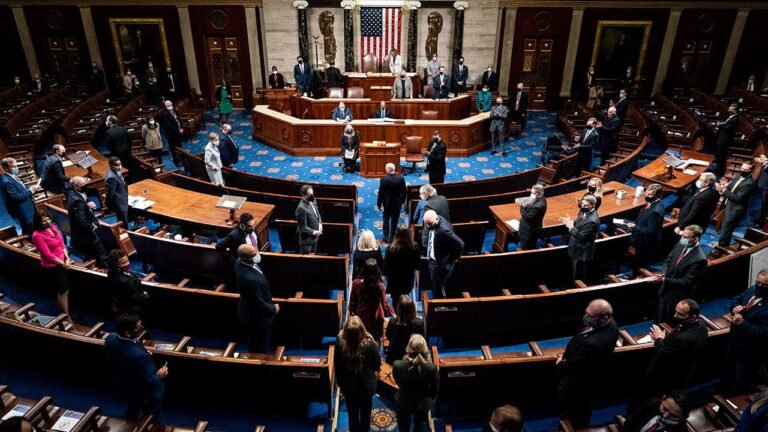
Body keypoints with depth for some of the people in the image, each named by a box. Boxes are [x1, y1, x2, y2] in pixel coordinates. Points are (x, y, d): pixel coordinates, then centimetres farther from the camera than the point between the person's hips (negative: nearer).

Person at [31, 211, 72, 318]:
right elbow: (48, 255, -20)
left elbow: (62, 243, 7)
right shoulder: (37, 235, -20)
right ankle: (67, 318, 15)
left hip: (62, 263, 7)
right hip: (51, 267, -7)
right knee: (63, 292, 2)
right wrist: (63, 263, -12)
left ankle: (66, 314, 33)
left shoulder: (53, 227, 1)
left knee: (65, 291, 17)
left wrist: (67, 259, -5)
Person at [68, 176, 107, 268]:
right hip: (84, 234, -10)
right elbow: (82, 221, -34)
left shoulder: (73, 195, 1)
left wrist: (90, 205, -13)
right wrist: (92, 227, -16)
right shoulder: (77, 200, -29)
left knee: (89, 257, 25)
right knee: (102, 256, 1)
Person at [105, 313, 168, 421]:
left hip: (123, 388, 7)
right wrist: (160, 376, -10)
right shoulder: (139, 355, -45)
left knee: (132, 414, 37)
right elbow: (149, 382, -29)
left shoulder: (111, 338, -23)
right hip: (145, 396, -7)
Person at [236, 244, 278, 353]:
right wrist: (273, 309, -12)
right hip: (257, 317, -9)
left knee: (254, 345, 34)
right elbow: (259, 304, -30)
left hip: (250, 311, 9)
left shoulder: (240, 261, -15)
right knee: (261, 349, 20)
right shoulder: (251, 279, -44)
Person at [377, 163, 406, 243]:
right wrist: (402, 201, 12)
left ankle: (386, 237, 18)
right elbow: (404, 192, -4)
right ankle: (392, 238, 19)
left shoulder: (383, 179, -18)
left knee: (386, 220, 17)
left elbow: (380, 193, -12)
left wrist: (378, 204, -1)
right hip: (397, 203, 1)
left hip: (387, 203, -1)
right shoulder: (401, 178, -12)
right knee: (394, 221, 12)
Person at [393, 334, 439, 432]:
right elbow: (434, 390, -14)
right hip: (423, 404, 0)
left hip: (403, 403, 0)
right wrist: (428, 399, 7)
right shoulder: (432, 368, -32)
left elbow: (398, 383, -9)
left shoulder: (397, 365, -31)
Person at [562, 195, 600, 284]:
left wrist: (571, 227, -21)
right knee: (574, 274, 25)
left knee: (578, 277, 7)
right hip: (577, 249, 9)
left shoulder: (592, 220, -30)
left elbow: (581, 236, -28)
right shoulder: (585, 212, 0)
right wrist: (570, 222, -5)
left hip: (582, 252, -9)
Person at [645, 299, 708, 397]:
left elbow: (661, 355, -30)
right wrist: (667, 337, -11)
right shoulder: (701, 324, -14)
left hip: (668, 381, -8)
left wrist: (659, 339, -15)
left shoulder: (682, 338, -43)